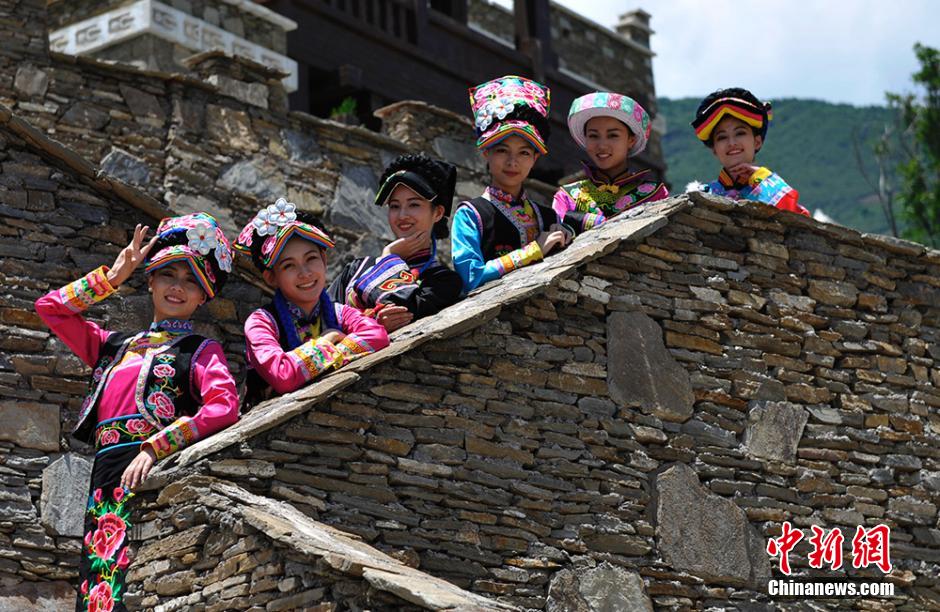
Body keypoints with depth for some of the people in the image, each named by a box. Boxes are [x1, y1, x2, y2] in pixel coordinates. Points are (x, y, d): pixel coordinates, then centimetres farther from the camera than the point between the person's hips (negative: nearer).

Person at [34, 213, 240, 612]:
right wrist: (114, 276, 24)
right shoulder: (115, 347, 27)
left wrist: (155, 446, -18)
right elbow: (50, 308, 29)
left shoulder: (200, 350, 11)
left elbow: (225, 406, -7)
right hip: (106, 479, 5)